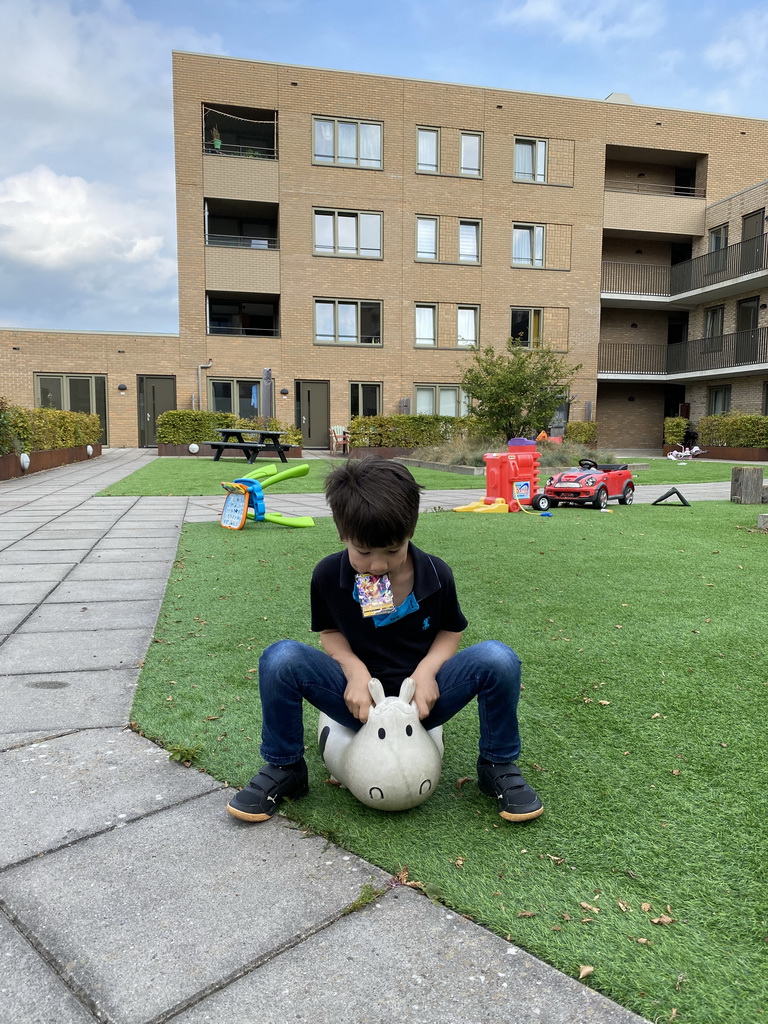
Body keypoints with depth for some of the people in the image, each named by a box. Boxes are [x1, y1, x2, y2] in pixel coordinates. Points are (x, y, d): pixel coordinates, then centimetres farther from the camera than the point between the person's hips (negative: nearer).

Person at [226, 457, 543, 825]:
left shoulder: (436, 575, -12)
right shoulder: (328, 575, -11)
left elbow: (450, 631, 4)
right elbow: (330, 632, 4)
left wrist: (427, 670, -17)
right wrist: (355, 670, -17)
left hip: (421, 701, 0)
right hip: (360, 699, 0)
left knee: (497, 658, -26)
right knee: (280, 659, -26)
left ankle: (498, 766, 1)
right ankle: (283, 769, -2)